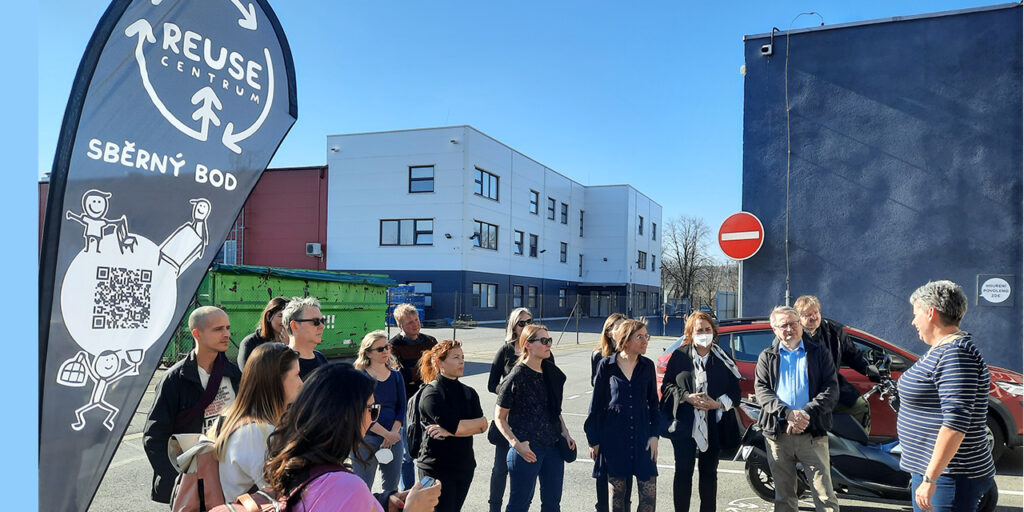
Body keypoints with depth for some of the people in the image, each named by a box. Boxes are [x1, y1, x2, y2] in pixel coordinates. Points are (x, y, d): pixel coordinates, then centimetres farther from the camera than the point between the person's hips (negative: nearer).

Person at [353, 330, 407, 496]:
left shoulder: (396, 376, 8)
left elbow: (401, 408, 7)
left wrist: (394, 433, -9)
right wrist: (386, 434, -17)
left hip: (394, 438, 5)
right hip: (367, 438, -5)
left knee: (392, 489, 13)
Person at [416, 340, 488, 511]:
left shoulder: (469, 393, 9)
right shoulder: (432, 393, -12)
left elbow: (483, 425, -7)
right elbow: (456, 426, -23)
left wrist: (449, 431, -17)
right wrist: (476, 423, -7)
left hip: (464, 466, 6)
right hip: (437, 468, -6)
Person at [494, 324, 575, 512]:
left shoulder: (551, 372, 6)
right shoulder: (517, 377, -13)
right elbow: (499, 417, -9)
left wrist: (564, 432, 7)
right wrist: (517, 444, -18)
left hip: (554, 447, 7)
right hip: (527, 450, -6)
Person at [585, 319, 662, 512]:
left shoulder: (647, 366, 4)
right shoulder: (607, 365, -4)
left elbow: (654, 403, 10)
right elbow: (596, 404, 1)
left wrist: (654, 435, 1)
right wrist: (594, 440, 1)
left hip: (642, 436, 2)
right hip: (613, 437, -2)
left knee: (649, 491, 0)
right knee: (616, 490, 7)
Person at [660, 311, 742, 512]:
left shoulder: (722, 358, 5)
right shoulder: (679, 355, 2)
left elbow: (735, 390, 5)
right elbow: (667, 385, 2)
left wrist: (718, 404, -12)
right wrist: (687, 397, -13)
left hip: (713, 425, 1)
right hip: (683, 423, -1)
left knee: (709, 472, 11)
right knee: (683, 471, 3)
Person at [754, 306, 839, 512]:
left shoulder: (819, 353, 8)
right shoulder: (767, 357, 10)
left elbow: (831, 389, -1)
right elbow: (762, 390, -1)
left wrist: (807, 414, -16)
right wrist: (788, 414, -17)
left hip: (813, 434, -1)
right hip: (777, 434, 2)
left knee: (825, 495, -3)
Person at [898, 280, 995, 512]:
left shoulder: (956, 354, -20)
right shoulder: (941, 350, 13)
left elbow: (956, 422, -27)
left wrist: (930, 478, -27)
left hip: (948, 477, -10)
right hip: (927, 468, 10)